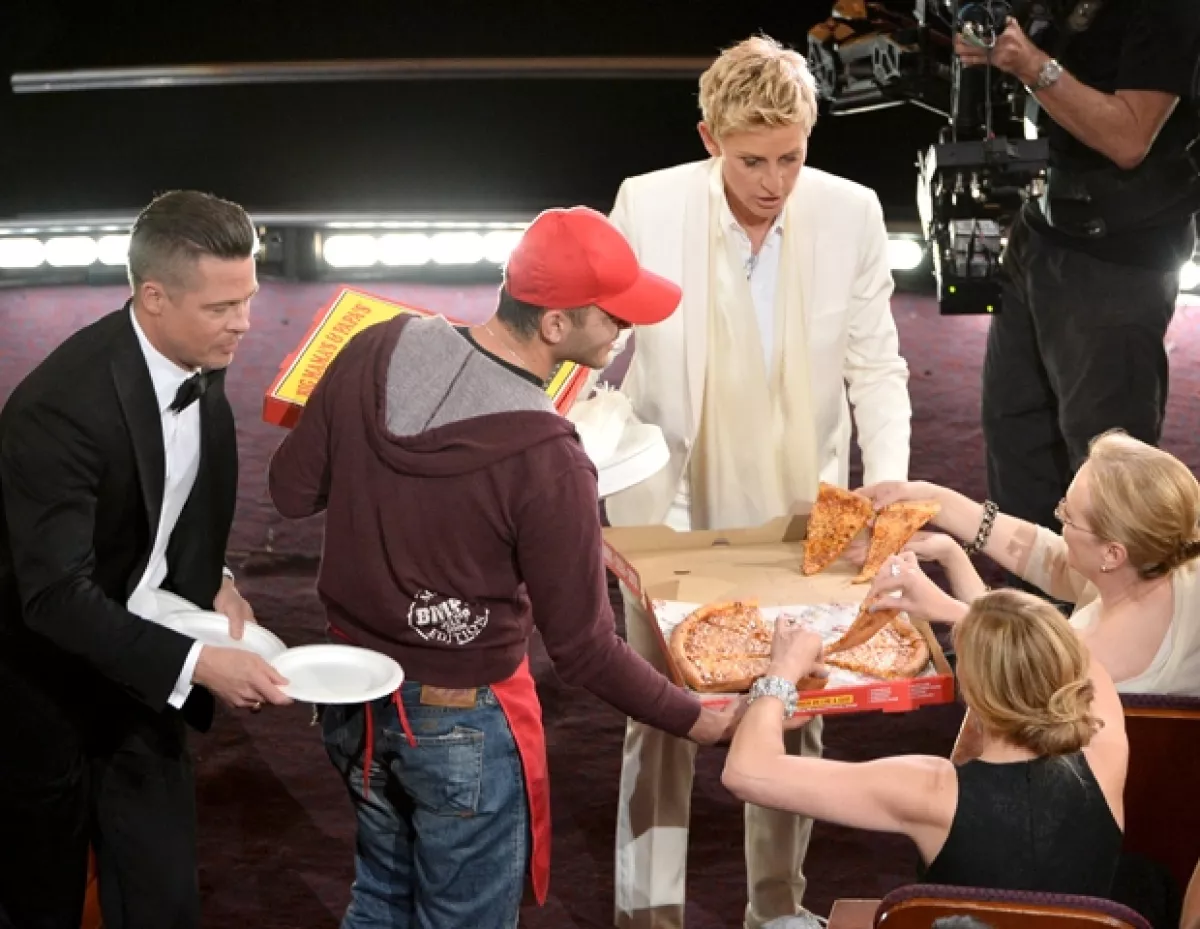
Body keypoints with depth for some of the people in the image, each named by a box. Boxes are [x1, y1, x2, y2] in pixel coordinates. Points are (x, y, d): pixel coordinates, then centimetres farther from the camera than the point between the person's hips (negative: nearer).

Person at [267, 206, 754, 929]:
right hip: (460, 722, -6)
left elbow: (292, 491, -1)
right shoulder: (547, 462, -28)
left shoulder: (379, 351, -13)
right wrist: (697, 719, -7)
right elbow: (584, 650, -20)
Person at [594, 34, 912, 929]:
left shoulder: (851, 214, -9)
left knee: (794, 722, 13)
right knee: (661, 719, 3)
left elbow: (875, 366, -2)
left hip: (797, 515, 2)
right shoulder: (649, 205, -13)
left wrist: (888, 481, -15)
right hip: (674, 508, -2)